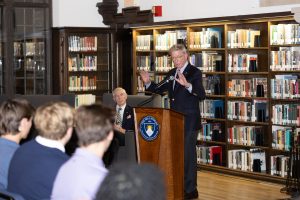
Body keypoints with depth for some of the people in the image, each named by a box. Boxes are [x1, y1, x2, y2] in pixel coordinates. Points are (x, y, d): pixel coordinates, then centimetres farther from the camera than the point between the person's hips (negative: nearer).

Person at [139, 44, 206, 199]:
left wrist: (187, 84, -42)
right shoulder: (171, 74, 12)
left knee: (188, 154, -1)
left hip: (189, 121, -7)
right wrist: (148, 83, -2)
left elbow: (201, 95, -24)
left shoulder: (194, 73, -11)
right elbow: (159, 90, 17)